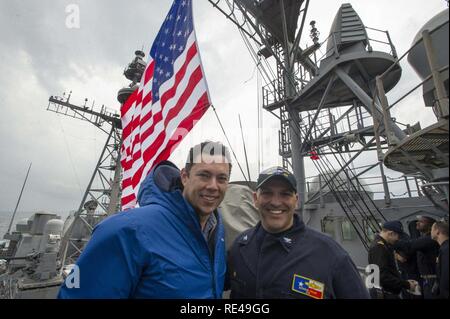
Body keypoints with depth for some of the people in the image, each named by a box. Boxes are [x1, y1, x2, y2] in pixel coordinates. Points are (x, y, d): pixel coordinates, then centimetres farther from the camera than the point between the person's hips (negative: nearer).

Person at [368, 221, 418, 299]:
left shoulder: (385, 246, 12)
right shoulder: (379, 247, -21)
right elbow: (383, 276, -25)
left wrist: (405, 282, 9)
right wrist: (407, 285, -17)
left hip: (390, 293, 10)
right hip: (384, 294, -10)